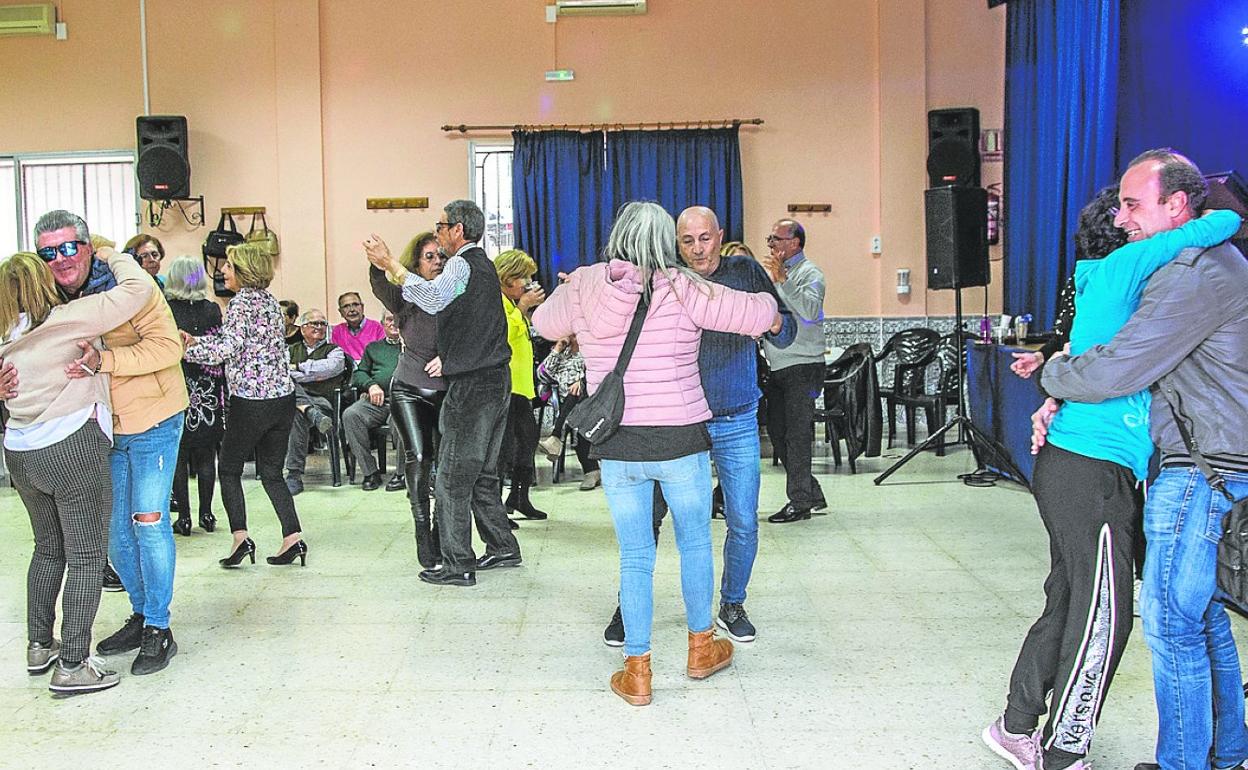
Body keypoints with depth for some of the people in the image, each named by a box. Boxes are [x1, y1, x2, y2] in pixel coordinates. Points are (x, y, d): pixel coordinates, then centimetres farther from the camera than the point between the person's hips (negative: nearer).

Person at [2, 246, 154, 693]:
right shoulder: (70, 318, -12)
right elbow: (137, 288, -14)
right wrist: (114, 257, 3)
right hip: (71, 450, -7)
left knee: (49, 549, 23)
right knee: (86, 558, 0)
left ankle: (39, 645, 32)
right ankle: (72, 666, 2)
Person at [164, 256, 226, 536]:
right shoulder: (212, 309, -2)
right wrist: (222, 393, 8)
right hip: (208, 390, 2)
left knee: (178, 456, 6)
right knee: (207, 456, 9)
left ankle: (184, 517, 9)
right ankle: (206, 513, 13)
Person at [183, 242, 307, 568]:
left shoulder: (242, 300, -10)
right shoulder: (268, 299, 15)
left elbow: (228, 348, -18)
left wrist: (186, 350, -8)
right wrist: (196, 340, 17)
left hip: (251, 401, -8)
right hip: (283, 397, 8)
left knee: (229, 469, 8)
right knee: (271, 471, 13)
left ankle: (240, 536, 1)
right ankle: (293, 537, 6)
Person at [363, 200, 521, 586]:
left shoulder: (462, 265, -12)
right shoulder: (484, 265, 18)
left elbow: (433, 298, -32)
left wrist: (390, 264, -27)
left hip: (472, 385, -10)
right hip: (497, 380, 10)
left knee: (452, 478, -4)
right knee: (482, 474, 18)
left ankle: (458, 565, 0)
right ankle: (502, 548, 24)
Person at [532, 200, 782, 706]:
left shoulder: (583, 287, -1)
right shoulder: (681, 289, -10)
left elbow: (544, 323, 19)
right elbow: (761, 315, -7)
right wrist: (768, 305, 16)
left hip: (616, 444, 2)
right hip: (681, 439, -2)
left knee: (634, 556, 11)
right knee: (695, 544, 19)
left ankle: (637, 670, 16)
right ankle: (702, 647, 35)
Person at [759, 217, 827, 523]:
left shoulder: (809, 273, -7)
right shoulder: (775, 272, 19)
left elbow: (810, 310, -26)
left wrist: (782, 280, -28)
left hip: (802, 366, -9)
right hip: (776, 367, 9)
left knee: (797, 435, -6)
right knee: (777, 432, 10)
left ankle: (799, 502, 2)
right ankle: (812, 494, 20)